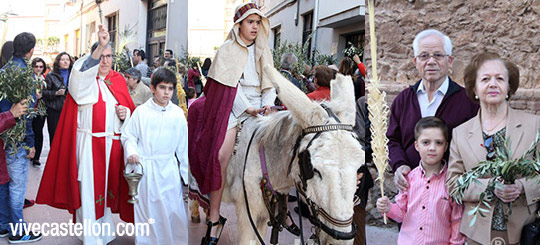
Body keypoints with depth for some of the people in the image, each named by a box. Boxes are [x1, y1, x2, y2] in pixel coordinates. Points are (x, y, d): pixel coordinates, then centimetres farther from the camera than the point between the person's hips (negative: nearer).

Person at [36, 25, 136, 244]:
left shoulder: (118, 80, 13)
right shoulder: (83, 78, -1)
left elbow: (130, 107, 17)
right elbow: (85, 70, -26)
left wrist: (126, 113, -7)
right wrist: (99, 47, -39)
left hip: (113, 143, 4)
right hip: (89, 143, -4)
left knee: (108, 187, 13)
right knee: (89, 189, -4)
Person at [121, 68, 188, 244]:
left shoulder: (178, 113, 3)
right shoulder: (141, 112, -2)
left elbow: (183, 145, 8)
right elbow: (128, 136, 5)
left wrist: (186, 171, 8)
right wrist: (131, 152, -15)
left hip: (169, 168, 1)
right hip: (145, 168, -1)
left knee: (173, 209, 0)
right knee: (146, 208, 6)